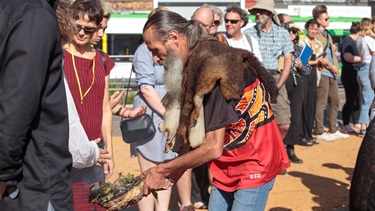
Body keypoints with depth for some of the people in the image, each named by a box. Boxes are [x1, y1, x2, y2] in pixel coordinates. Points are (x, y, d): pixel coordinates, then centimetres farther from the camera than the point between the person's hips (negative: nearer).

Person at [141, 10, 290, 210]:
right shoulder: (191, 66, 1)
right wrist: (173, 172, -6)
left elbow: (213, 147, -25)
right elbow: (196, 136, 4)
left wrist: (163, 170, -15)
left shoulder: (213, 68, -25)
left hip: (253, 163, -8)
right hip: (227, 165, 8)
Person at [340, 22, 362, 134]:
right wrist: (362, 58, -17)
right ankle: (345, 126, 6)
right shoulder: (348, 41, -13)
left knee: (357, 100, 13)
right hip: (349, 75, -10)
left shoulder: (353, 41, 17)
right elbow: (348, 57, -25)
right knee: (350, 101, -4)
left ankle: (356, 124, 22)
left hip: (355, 76, 10)